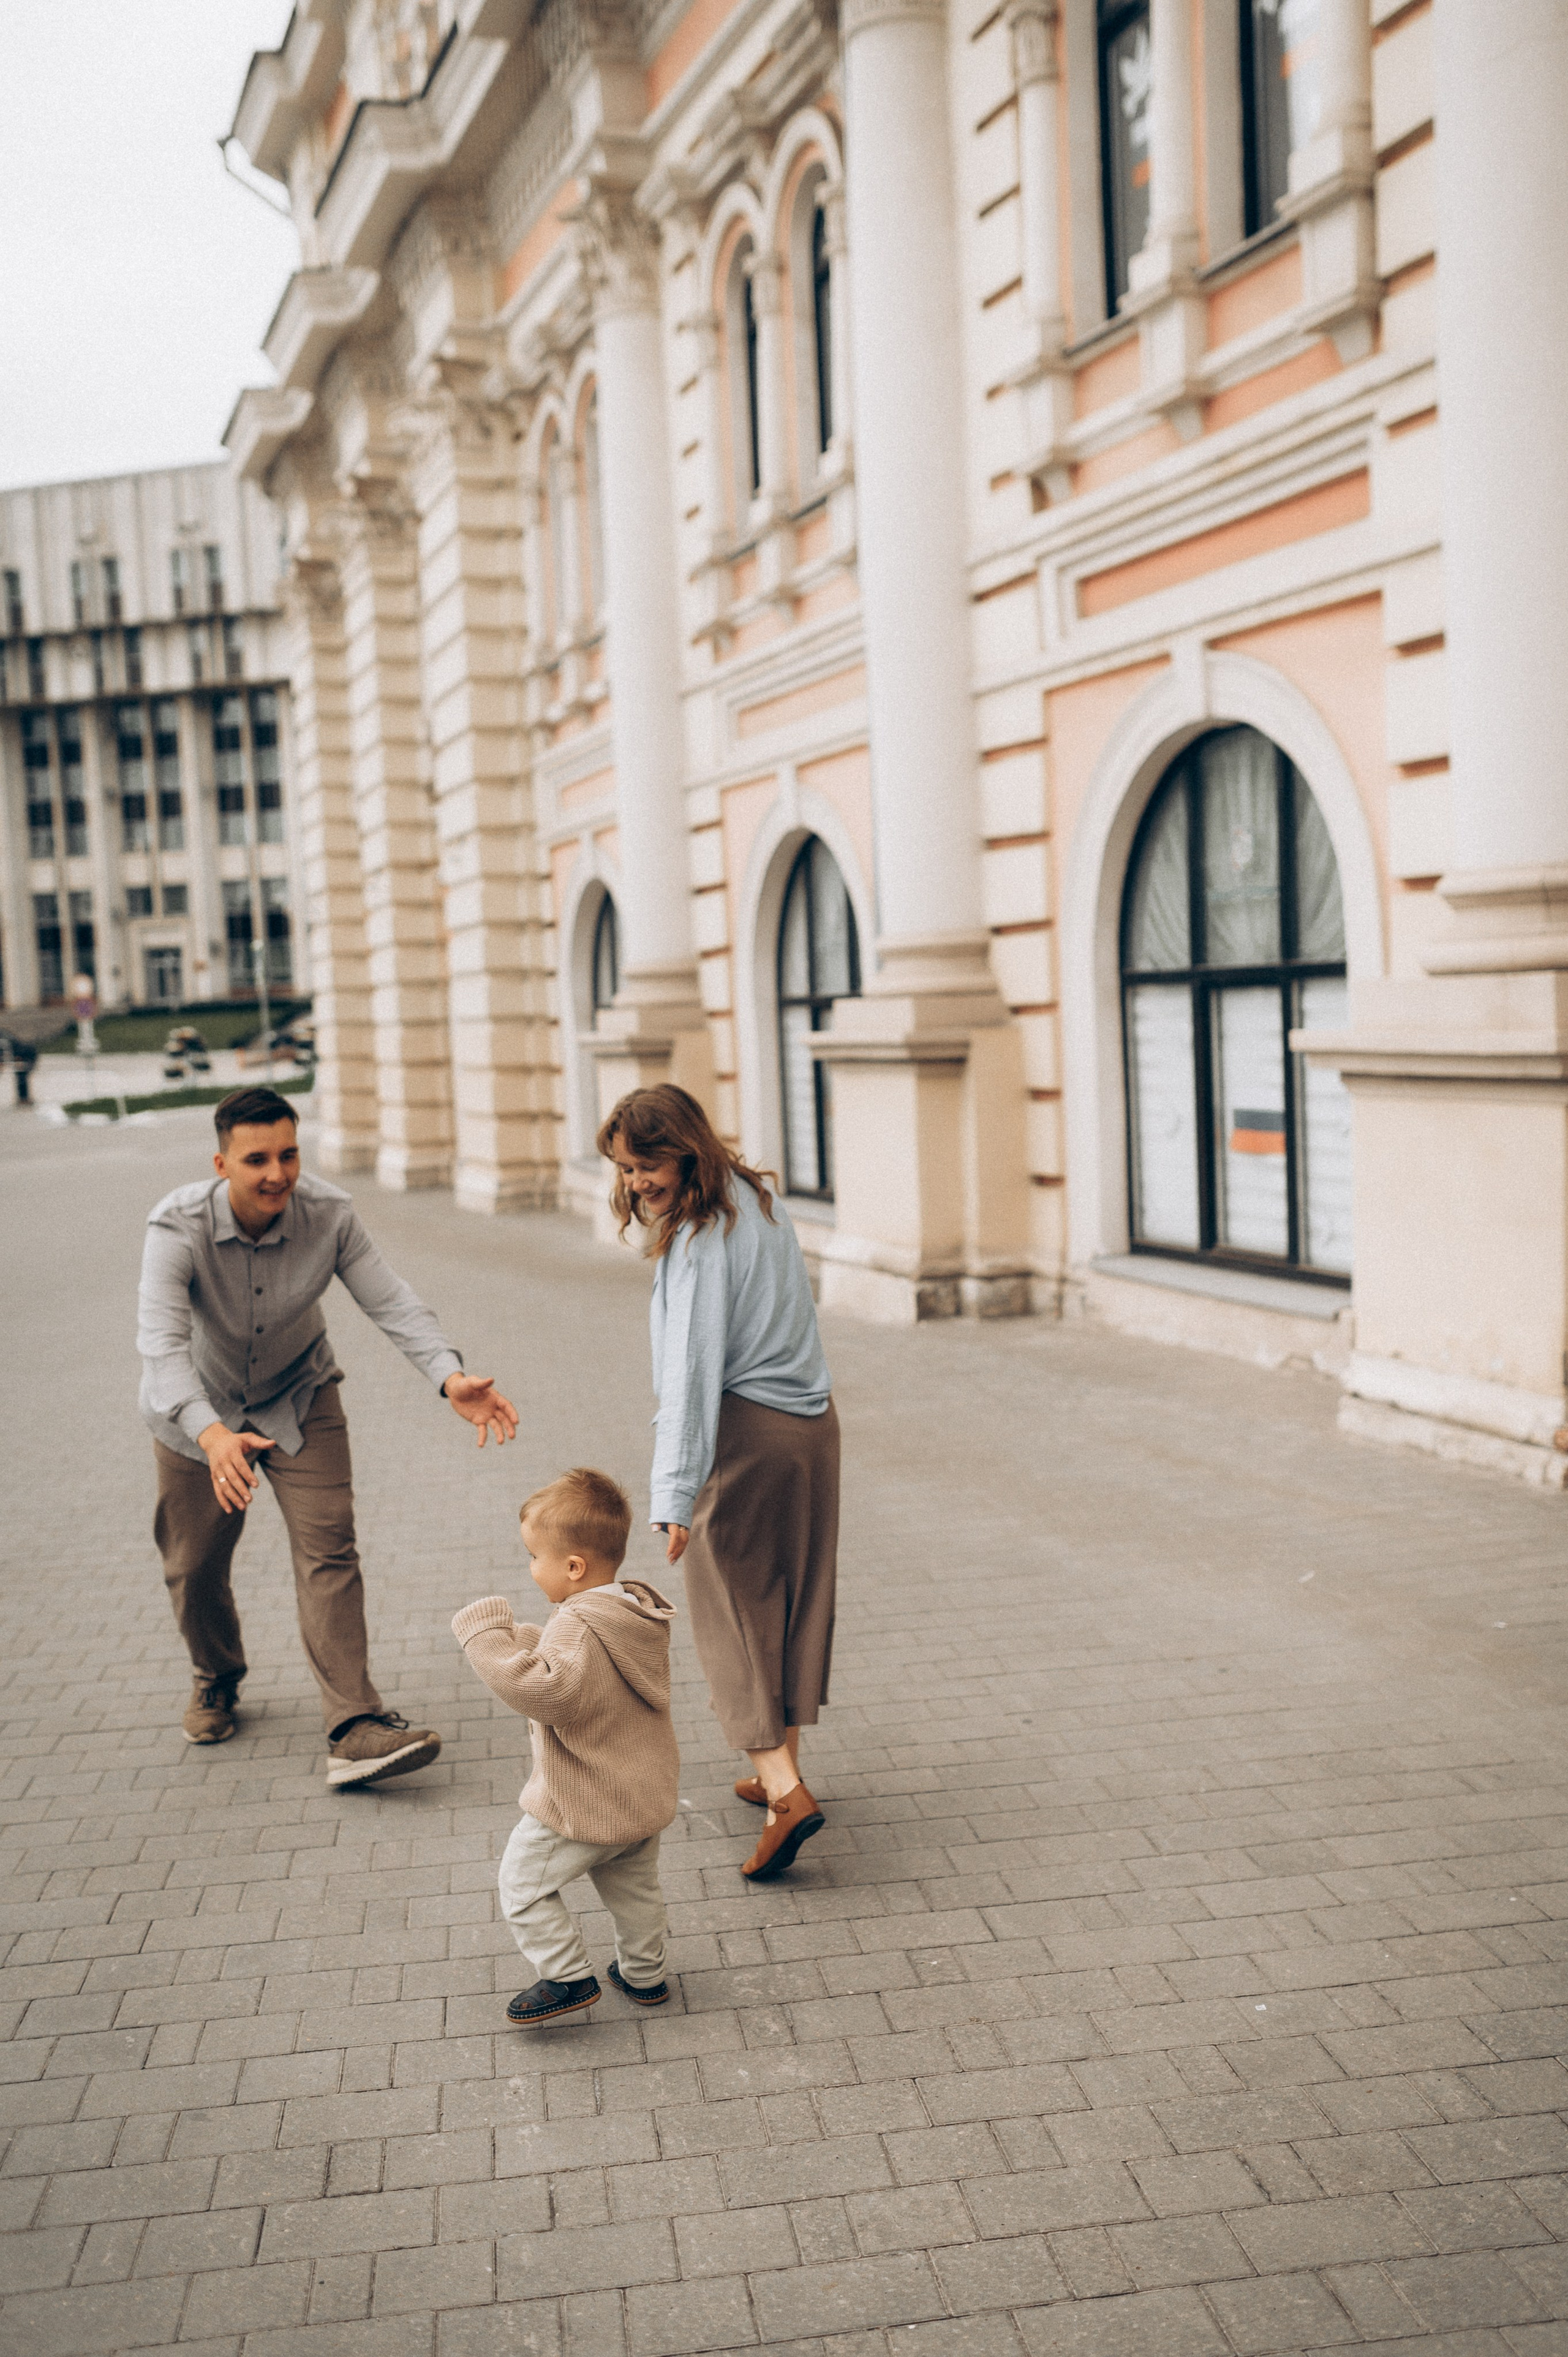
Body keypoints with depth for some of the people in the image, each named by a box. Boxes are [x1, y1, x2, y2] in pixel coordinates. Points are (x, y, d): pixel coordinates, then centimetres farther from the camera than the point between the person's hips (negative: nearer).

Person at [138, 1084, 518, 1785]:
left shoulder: (330, 1215, -23)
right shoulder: (178, 1227, -30)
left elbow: (391, 1301, -26)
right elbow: (162, 1342, -40)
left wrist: (451, 1377, -45)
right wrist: (212, 1435, -58)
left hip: (299, 1399, 1)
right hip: (198, 1411, -1)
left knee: (328, 1548, -12)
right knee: (194, 1567, 9)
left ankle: (354, 1728, -14)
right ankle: (217, 1680, 41)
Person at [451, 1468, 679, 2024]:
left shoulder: (578, 1629, -29)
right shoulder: (641, 1612, 0)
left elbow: (545, 1690, -43)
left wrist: (487, 1634, -35)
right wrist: (520, 1638, 6)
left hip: (583, 1806, -9)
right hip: (647, 1794, 9)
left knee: (523, 1880, 9)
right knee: (633, 1885, 27)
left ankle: (568, 1976, 11)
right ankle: (644, 1973, 38)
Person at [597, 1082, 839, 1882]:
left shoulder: (699, 1240, -20)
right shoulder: (755, 1198, 7)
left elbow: (692, 1371, -26)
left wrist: (674, 1495, -29)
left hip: (747, 1433, -9)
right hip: (812, 1425, 9)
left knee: (732, 1612, 0)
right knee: (797, 1601, 15)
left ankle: (784, 1789, -8)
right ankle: (779, 1770, 27)